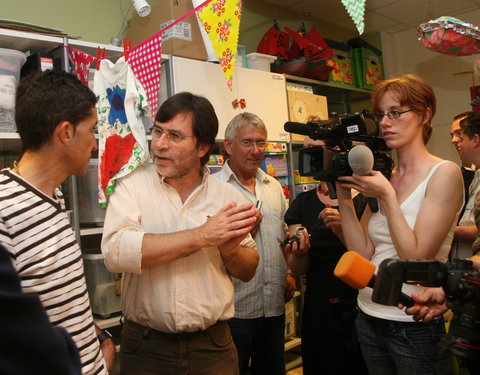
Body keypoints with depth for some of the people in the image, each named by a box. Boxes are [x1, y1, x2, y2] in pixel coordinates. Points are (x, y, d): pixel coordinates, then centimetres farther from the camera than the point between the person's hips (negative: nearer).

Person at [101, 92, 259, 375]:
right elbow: (115, 252, -25)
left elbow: (248, 271, 5)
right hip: (146, 347, -1)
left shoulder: (228, 196, -2)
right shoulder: (133, 186, -8)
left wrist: (229, 248, -17)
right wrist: (202, 236, -24)